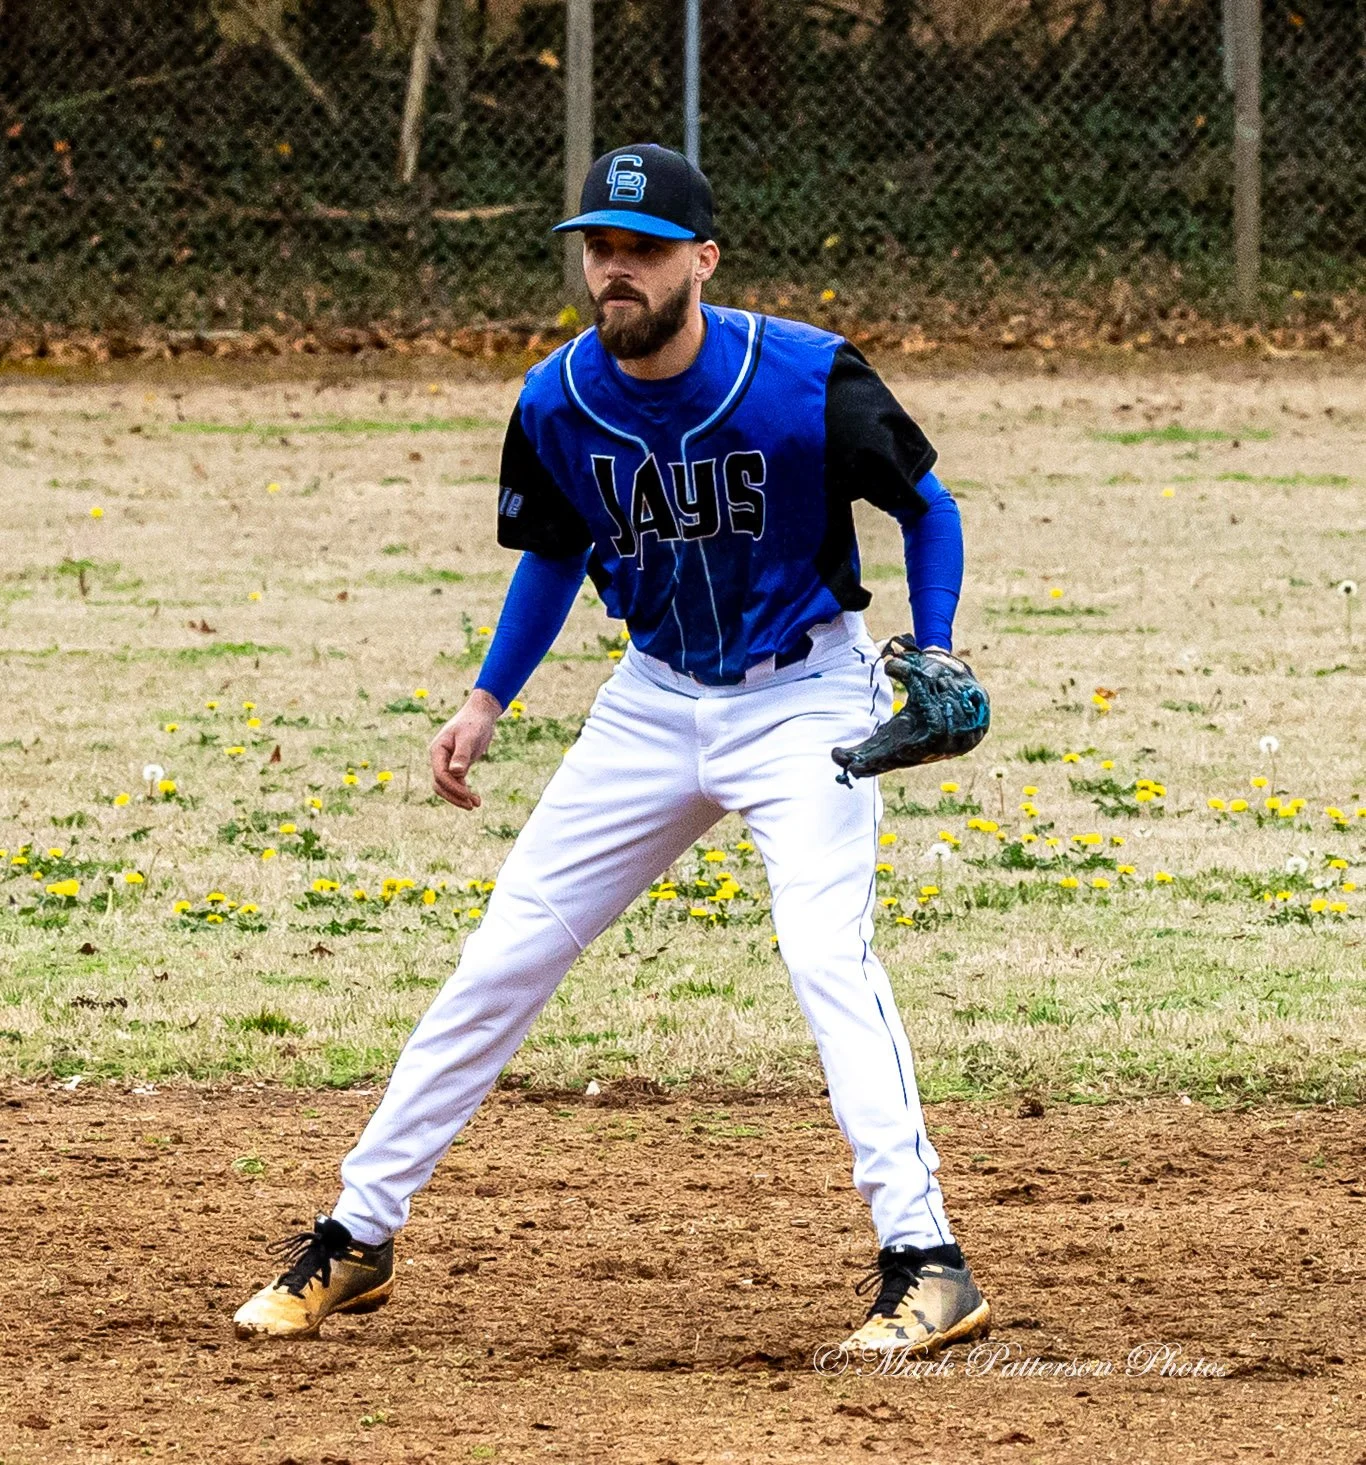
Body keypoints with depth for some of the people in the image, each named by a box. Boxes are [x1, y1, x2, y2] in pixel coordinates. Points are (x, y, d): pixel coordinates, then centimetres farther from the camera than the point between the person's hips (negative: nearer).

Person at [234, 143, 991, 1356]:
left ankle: (924, 1265, -25)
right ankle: (359, 1236, 17)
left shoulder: (807, 380, -22)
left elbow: (925, 506, -6)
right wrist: (488, 702, 5)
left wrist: (934, 659, -18)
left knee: (827, 952, -25)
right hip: (656, 699, 5)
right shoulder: (558, 404, -10)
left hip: (803, 696, -5)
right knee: (505, 958, 5)